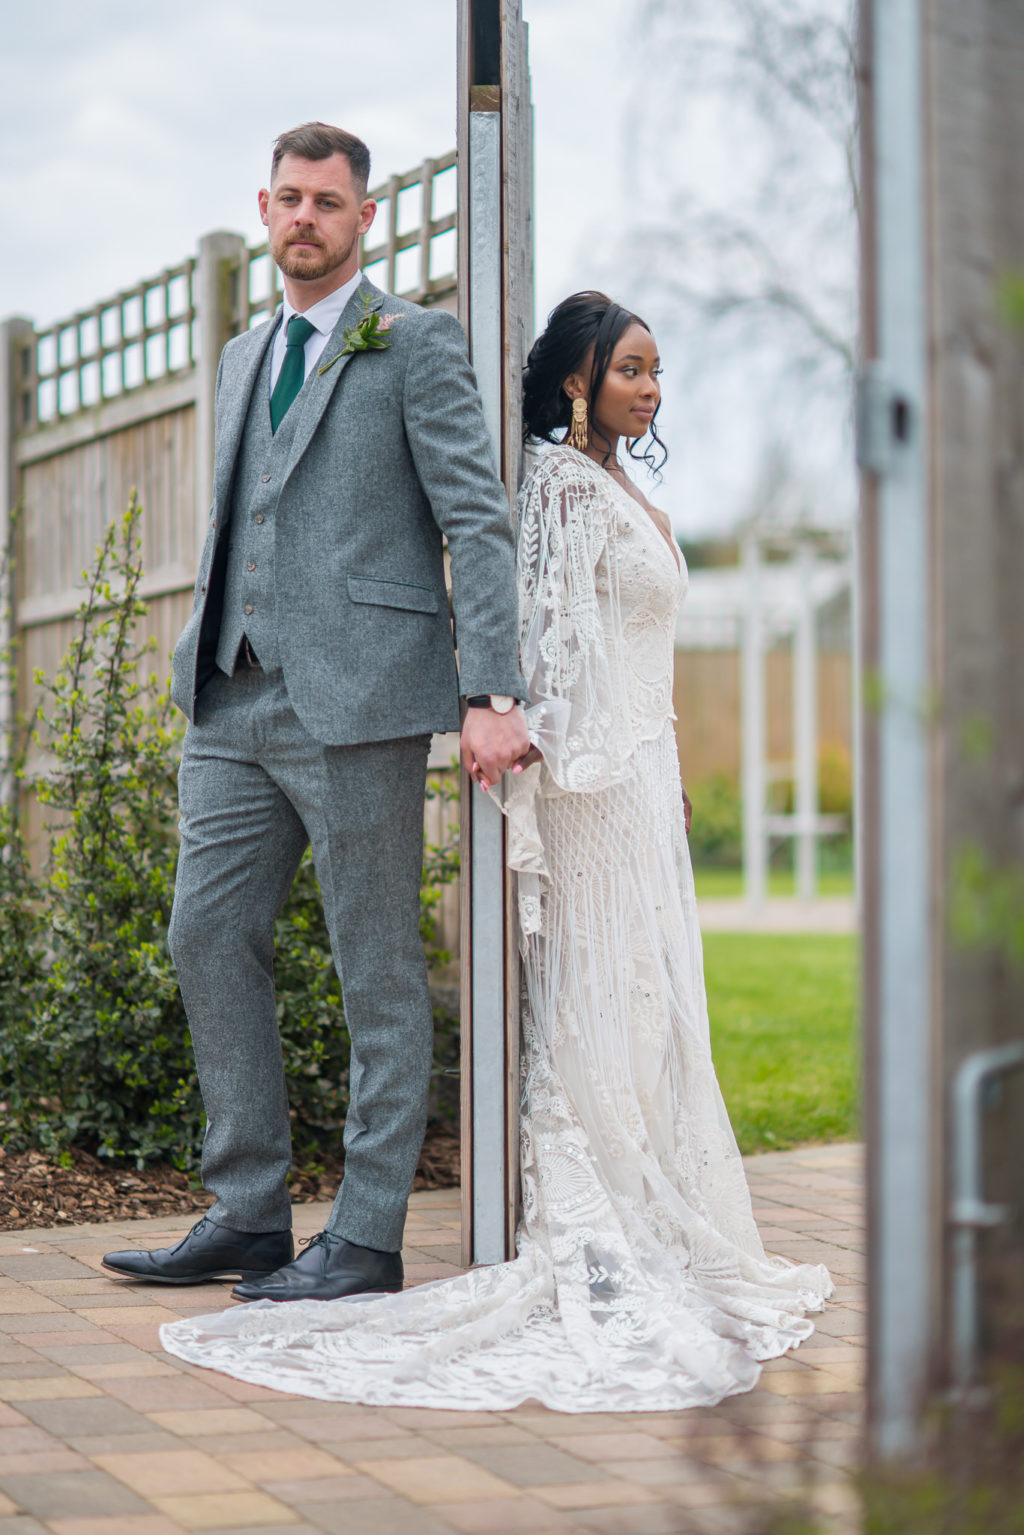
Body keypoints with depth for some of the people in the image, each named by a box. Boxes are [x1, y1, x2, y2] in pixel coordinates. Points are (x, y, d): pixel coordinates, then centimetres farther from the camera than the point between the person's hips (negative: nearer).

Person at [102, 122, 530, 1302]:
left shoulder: (417, 345, 0)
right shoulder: (244, 357, 21)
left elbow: (478, 524, -7)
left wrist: (492, 694, -16)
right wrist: (201, 667, 17)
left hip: (356, 696, -7)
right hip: (237, 702, 7)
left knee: (376, 965, -1)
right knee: (209, 936, 5)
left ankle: (367, 1238, 5)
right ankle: (246, 1215, 13)